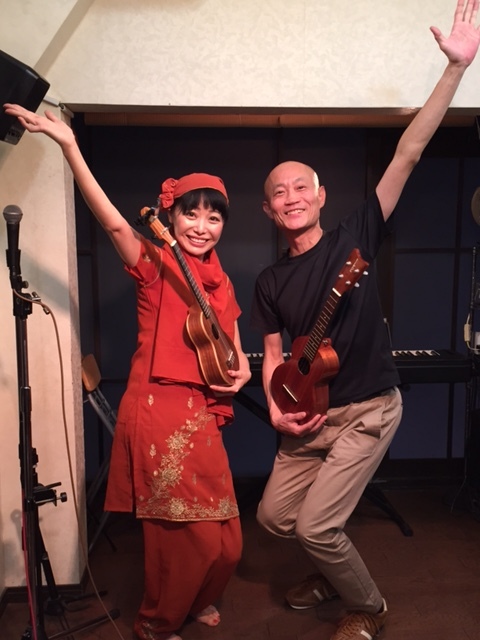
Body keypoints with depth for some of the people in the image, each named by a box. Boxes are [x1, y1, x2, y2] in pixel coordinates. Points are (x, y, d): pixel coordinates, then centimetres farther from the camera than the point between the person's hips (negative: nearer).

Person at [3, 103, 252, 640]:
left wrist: (241, 371, -3)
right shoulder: (154, 264, -6)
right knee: (186, 535, 4)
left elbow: (233, 348, 19)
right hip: (158, 413, -6)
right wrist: (68, 145, -33)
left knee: (224, 539, 15)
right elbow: (114, 223, -24)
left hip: (202, 416, 6)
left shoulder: (218, 281, 12)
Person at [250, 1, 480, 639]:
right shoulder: (270, 281, 2)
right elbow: (274, 355, 7)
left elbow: (408, 153, -16)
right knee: (275, 516, 13)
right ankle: (334, 569, 44)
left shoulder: (355, 235, -9)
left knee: (315, 526, -6)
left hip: (369, 409, -5)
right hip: (312, 412, 6)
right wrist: (277, 410, -9)